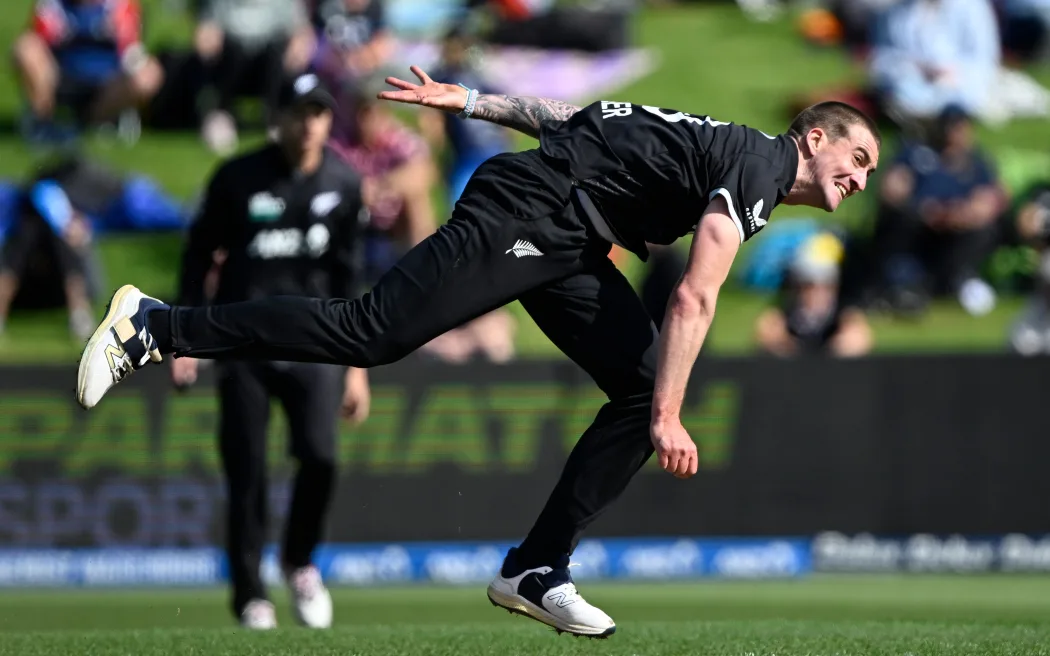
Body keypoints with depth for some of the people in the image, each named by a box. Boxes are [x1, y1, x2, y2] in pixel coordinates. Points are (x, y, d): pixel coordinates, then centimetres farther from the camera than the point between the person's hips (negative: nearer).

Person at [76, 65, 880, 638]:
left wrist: (464, 101, 19)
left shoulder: (722, 151, 20)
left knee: (645, 390, 1)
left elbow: (566, 116, 19)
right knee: (369, 333, -15)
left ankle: (537, 570, 1)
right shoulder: (755, 169, -12)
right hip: (520, 218, -10)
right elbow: (693, 300, -20)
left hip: (567, 250, 10)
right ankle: (153, 327, -6)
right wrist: (667, 418, -19)